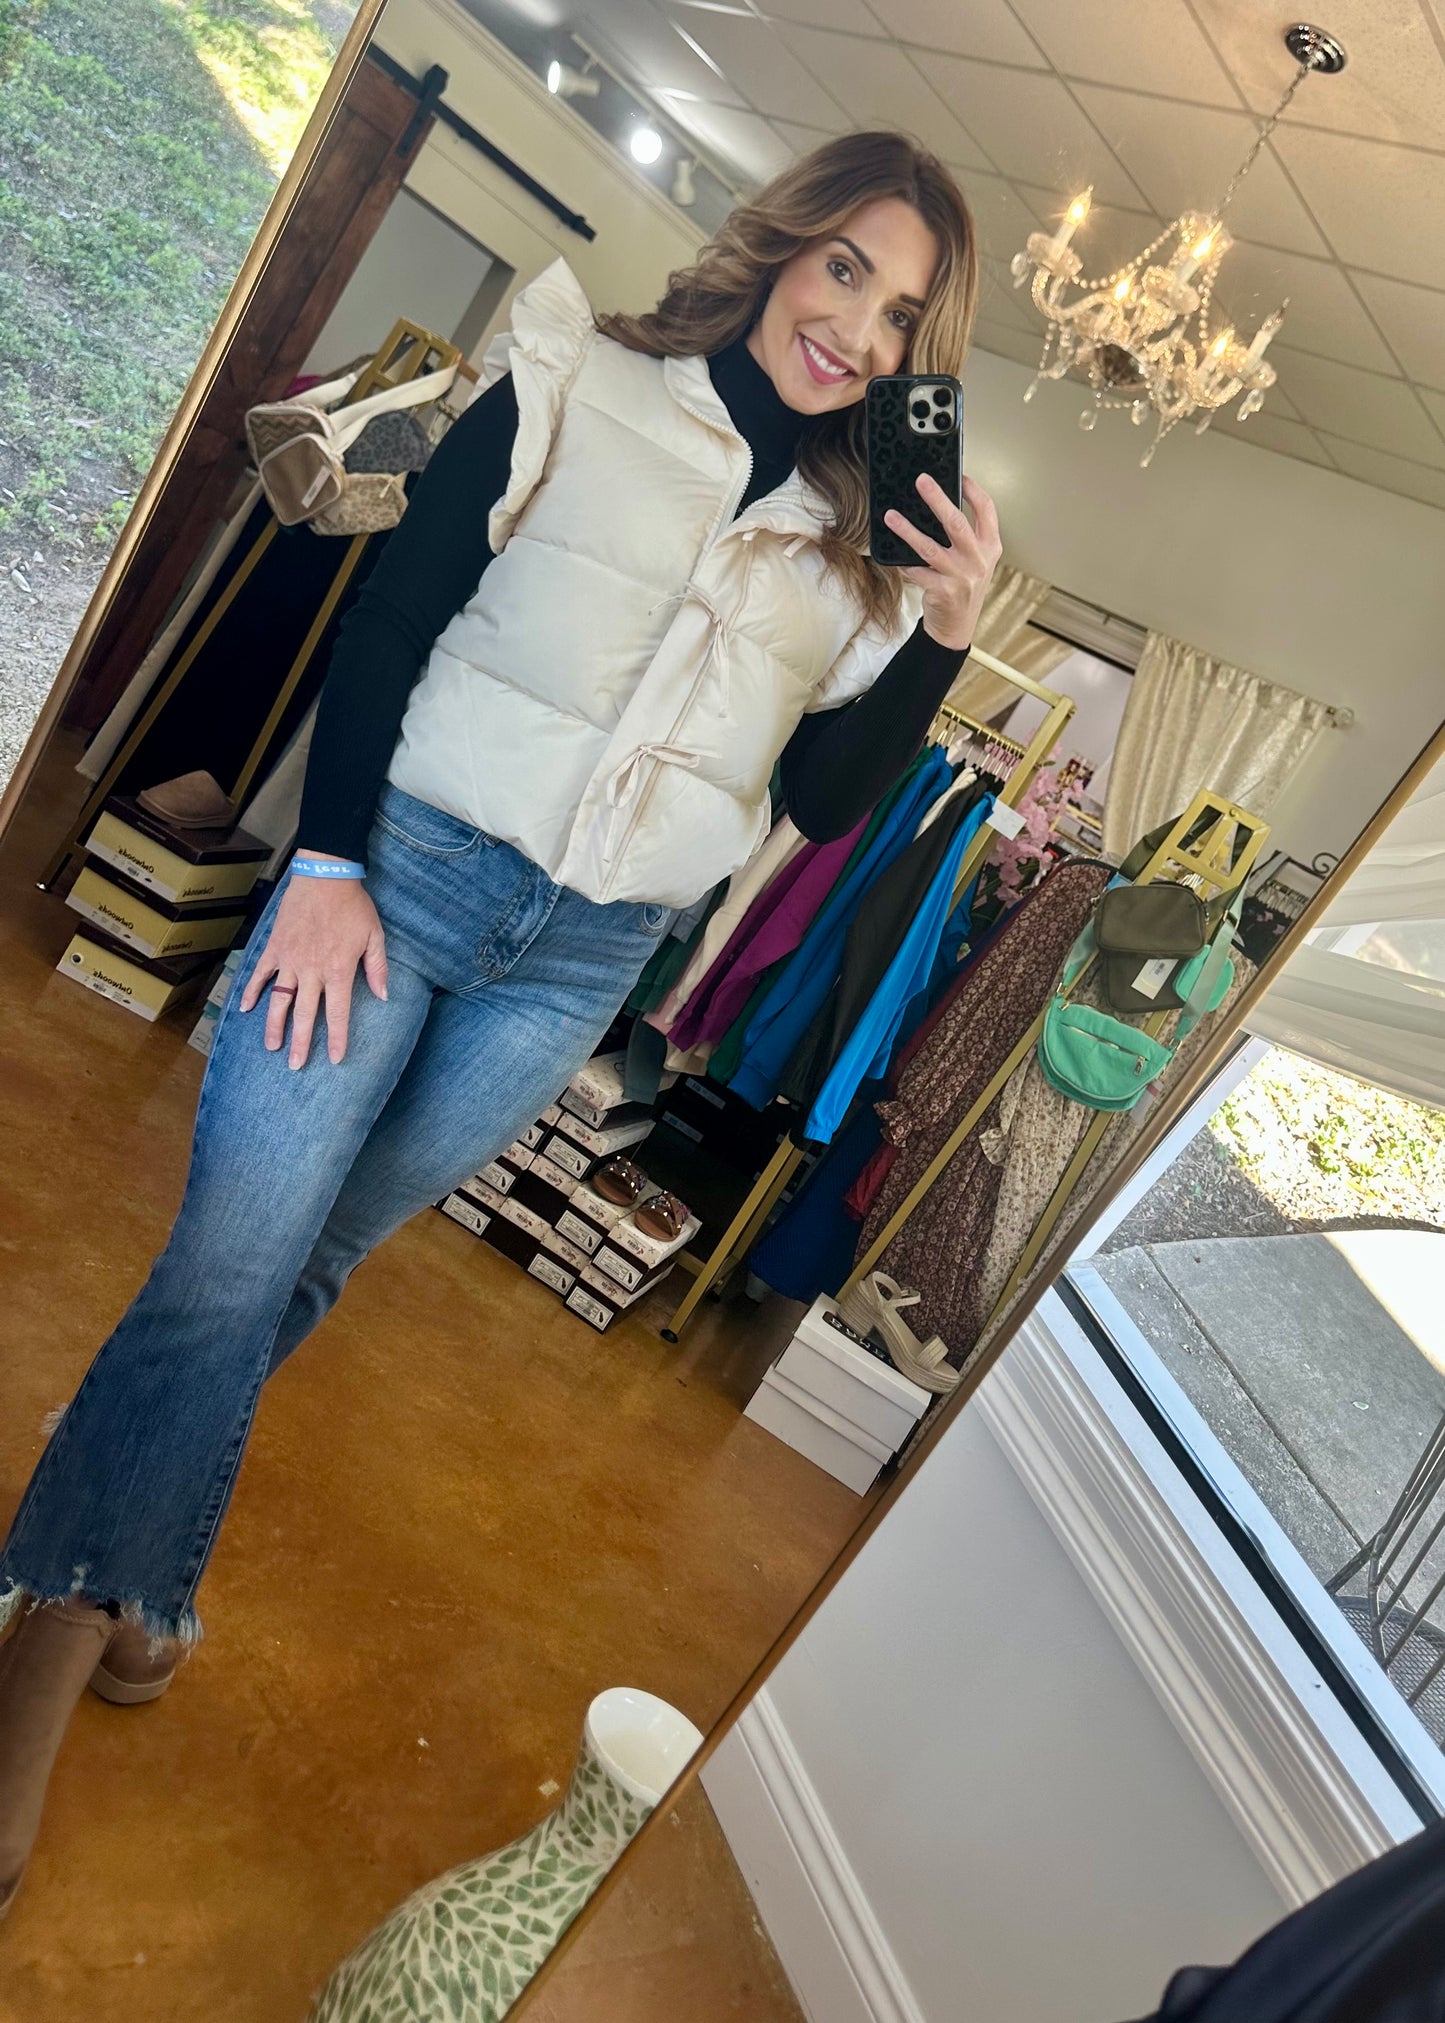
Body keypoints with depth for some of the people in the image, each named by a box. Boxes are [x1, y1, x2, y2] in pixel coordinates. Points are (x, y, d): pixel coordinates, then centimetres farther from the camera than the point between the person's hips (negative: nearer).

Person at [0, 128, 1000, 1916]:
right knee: (232, 1257, -6)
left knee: (318, 1252, 13)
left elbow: (826, 800, 8)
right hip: (407, 865, -2)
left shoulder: (859, 539, 9)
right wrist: (328, 861, -11)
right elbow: (392, 612, -4)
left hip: (585, 957, 3)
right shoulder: (579, 382, 0)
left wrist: (943, 637, -5)